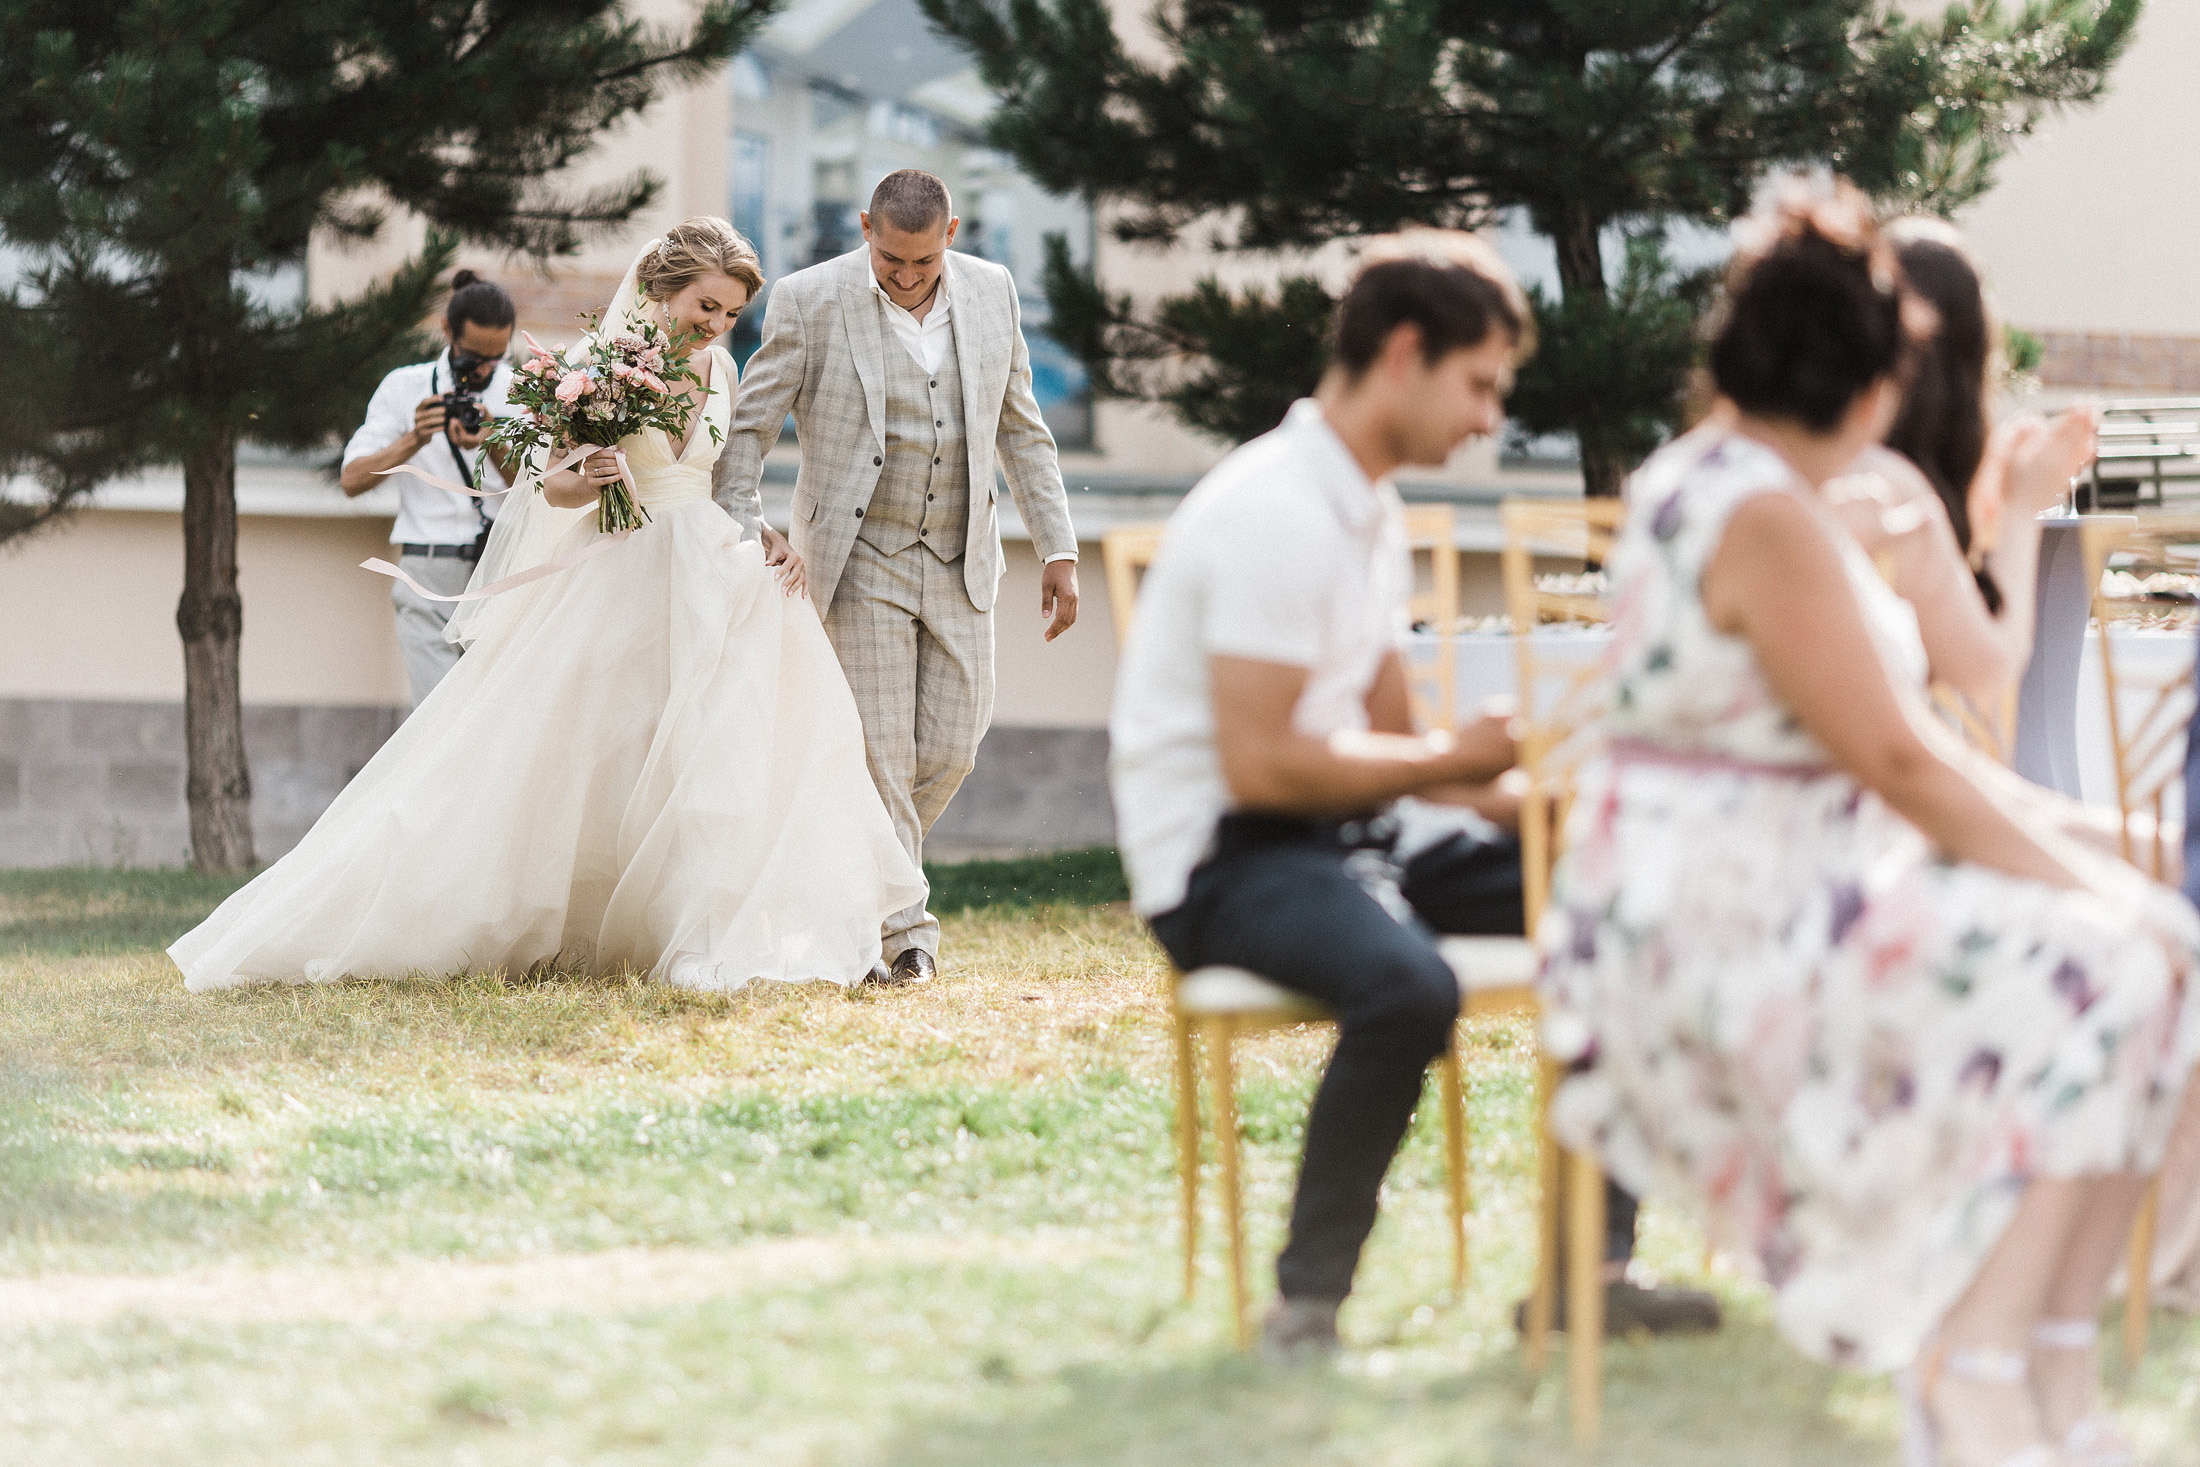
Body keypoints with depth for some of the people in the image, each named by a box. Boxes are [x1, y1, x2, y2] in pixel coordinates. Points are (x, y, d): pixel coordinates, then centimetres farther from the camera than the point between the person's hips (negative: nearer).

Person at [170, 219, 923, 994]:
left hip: (706, 577, 5)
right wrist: (586, 483, -24)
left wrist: (768, 548, 2)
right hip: (616, 577, -5)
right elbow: (553, 489, -3)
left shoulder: (718, 369, 10)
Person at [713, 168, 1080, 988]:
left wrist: (1057, 548, 8)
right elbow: (748, 427, -4)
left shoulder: (990, 292, 3)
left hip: (958, 564, 4)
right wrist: (743, 527, -18)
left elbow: (1021, 428, 11)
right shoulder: (811, 302, -9)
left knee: (950, 749, 3)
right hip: (861, 559, -4)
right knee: (878, 752, -7)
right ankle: (900, 931, 0)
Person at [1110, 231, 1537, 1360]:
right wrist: (1457, 758, -13)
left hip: (1339, 836, 10)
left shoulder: (1369, 517, 15)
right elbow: (1261, 766, -23)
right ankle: (1308, 1305, -25)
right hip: (1223, 863, -10)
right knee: (1406, 985, -38)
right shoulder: (1277, 512, -18)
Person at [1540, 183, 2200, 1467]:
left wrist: (2014, 813, 7)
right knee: (2088, 989, -19)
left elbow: (1879, 729, 18)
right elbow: (1896, 758, -19)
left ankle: (2048, 1351, -2)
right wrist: (2071, 878, -11)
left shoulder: (1709, 478, 13)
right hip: (1727, 919, -10)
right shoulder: (1766, 520, -18)